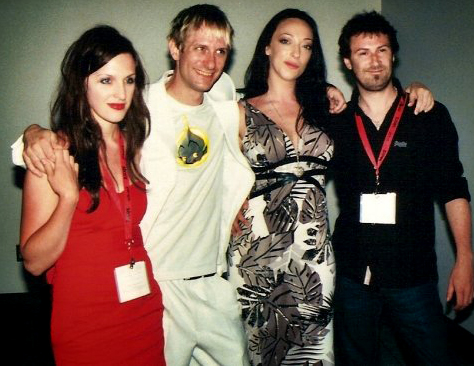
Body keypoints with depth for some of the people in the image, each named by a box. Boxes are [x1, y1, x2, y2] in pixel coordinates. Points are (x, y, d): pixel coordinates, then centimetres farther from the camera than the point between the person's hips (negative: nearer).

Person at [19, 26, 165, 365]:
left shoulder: (133, 144, 5)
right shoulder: (55, 154, -12)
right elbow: (34, 261, -12)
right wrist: (69, 197, -27)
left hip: (147, 315, 6)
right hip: (85, 328, -5)